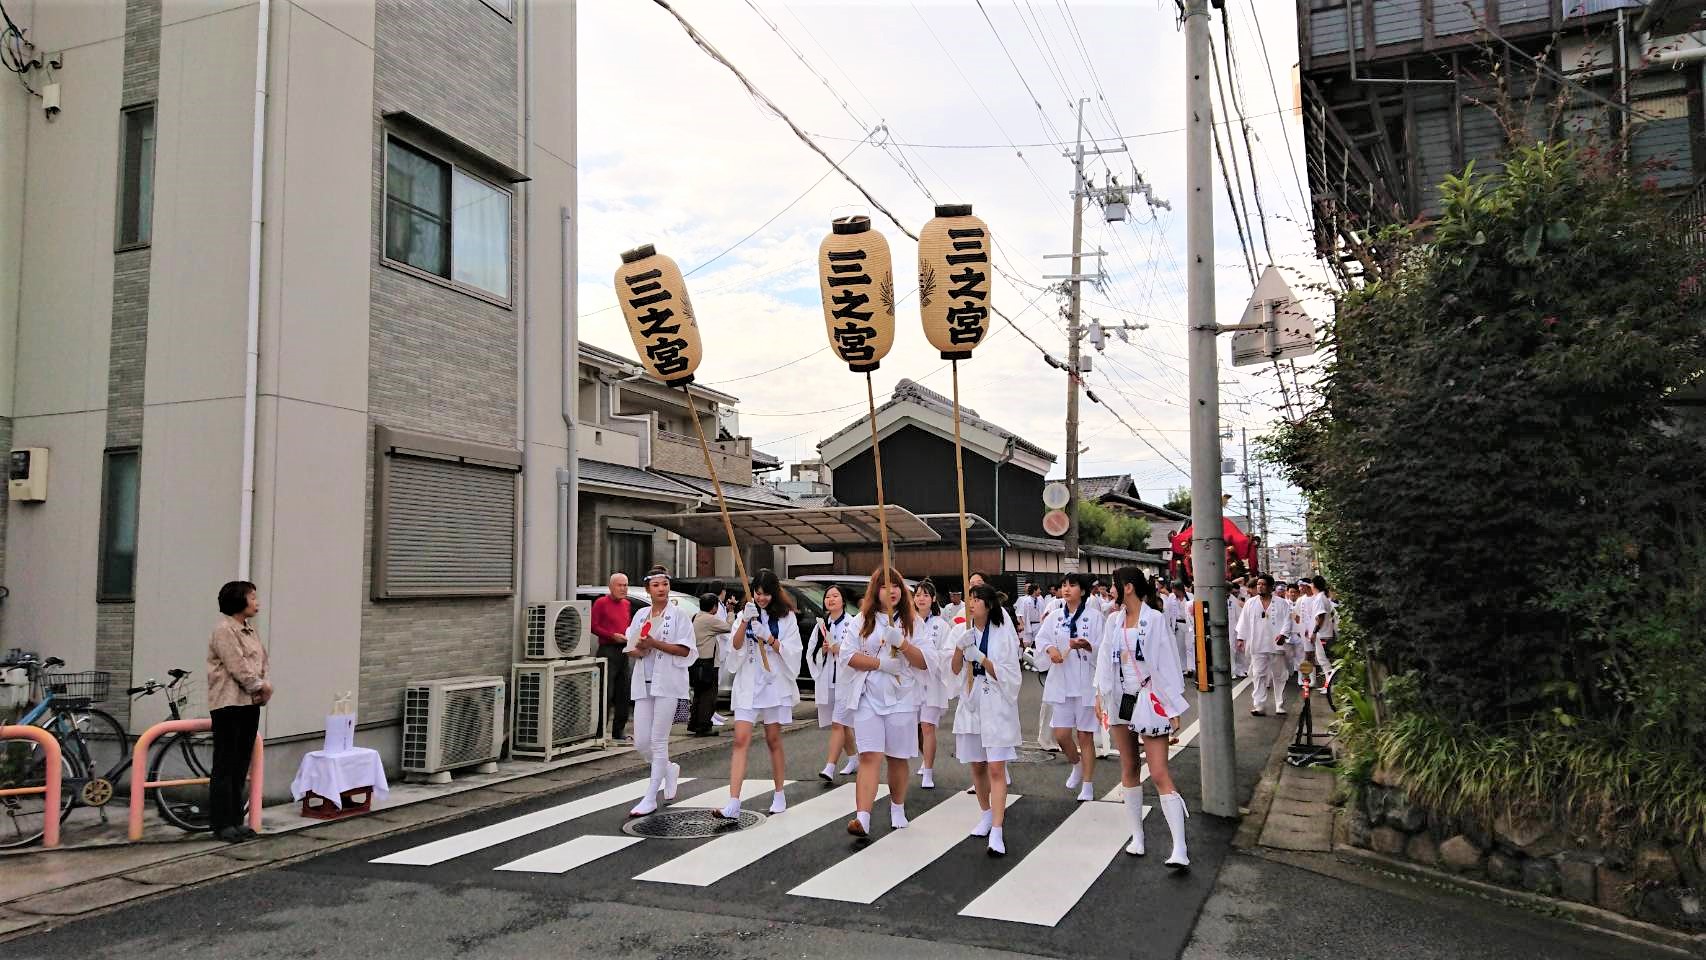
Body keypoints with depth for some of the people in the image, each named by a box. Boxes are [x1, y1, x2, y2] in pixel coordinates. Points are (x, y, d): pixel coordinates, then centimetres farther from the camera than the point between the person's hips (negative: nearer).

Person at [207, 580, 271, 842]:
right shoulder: (224, 630, -10)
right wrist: (260, 686, -6)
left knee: (241, 766, 10)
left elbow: (262, 663, 14)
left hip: (250, 703, 8)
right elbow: (238, 668, -16)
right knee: (226, 766, -4)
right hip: (229, 704, -8)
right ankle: (222, 823, 1)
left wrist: (265, 688, -3)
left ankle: (236, 820, 16)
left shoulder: (250, 631, 16)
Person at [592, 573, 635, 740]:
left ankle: (618, 731, 17)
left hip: (623, 651, 7)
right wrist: (613, 636, -17)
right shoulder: (601, 603, -4)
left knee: (623, 694, 9)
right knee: (606, 692, -10)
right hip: (608, 650, -7)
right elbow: (593, 626, -10)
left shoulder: (626, 604, 17)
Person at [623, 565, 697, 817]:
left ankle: (651, 798, 3)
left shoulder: (679, 615, -2)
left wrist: (655, 644, -17)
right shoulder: (640, 614, 13)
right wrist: (638, 651, -8)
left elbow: (685, 650, -9)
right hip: (643, 683, 5)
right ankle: (669, 769, 32)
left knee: (658, 740, -5)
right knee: (641, 742, 3)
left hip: (667, 684, -5)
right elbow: (630, 649, 15)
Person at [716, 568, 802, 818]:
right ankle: (733, 803, -14)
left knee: (773, 740, 8)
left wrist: (768, 637, -19)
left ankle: (779, 795, 24)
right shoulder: (746, 614, 7)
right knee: (741, 740, -8)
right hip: (748, 684, 1)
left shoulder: (786, 617, 1)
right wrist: (744, 622, -19)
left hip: (774, 683, -1)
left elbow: (791, 652, -5)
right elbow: (735, 646, -4)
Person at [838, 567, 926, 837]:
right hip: (868, 697, -1)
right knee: (870, 756, -11)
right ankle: (863, 818, -17)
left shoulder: (912, 621, 6)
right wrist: (880, 663, -13)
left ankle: (897, 808, 31)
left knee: (898, 757, 10)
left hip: (901, 698, 1)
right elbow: (848, 655, -2)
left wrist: (901, 642, -17)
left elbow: (924, 661, -2)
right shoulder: (863, 620, 6)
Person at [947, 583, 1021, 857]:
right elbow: (952, 672, -1)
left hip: (997, 706, -4)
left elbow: (1008, 675, -9)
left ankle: (997, 832, -12)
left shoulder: (1003, 633, -7)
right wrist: (960, 648, -18)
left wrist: (980, 657, -20)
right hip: (970, 704, 4)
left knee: (996, 769, -10)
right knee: (977, 766, 15)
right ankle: (986, 814, 35)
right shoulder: (959, 631, 2)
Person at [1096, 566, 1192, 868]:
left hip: (1149, 701, -6)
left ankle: (1180, 849, -12)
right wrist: (1100, 695, 7)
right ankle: (1137, 836, 23)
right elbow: (1106, 659, 12)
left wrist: (1173, 708, -9)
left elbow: (1168, 664, -9)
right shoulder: (1114, 621, 7)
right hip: (1120, 700, 6)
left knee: (1160, 774, -11)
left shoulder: (1155, 619, -10)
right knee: (1129, 769, 12)